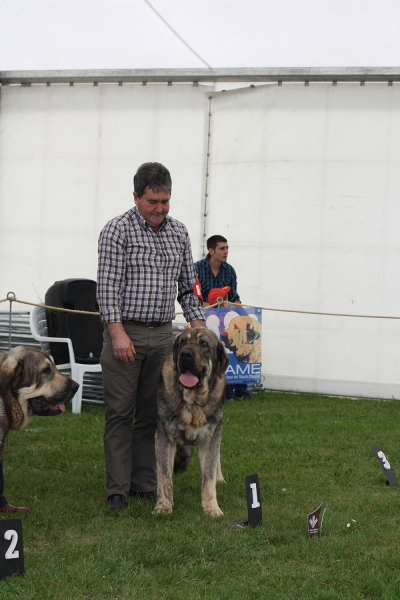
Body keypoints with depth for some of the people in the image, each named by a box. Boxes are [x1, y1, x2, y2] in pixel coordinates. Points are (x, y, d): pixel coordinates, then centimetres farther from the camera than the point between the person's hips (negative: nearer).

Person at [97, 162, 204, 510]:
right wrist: (118, 332, -18)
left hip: (163, 335, 5)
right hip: (125, 334, -5)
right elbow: (107, 286, -10)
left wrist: (198, 327, 4)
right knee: (120, 413, -2)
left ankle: (145, 484, 15)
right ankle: (118, 488, 2)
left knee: (152, 414, 8)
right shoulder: (118, 231, -5)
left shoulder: (179, 233, 11)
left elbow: (188, 286, 16)